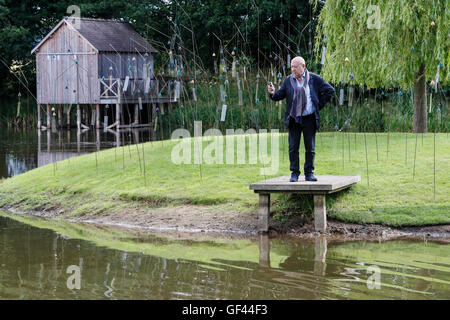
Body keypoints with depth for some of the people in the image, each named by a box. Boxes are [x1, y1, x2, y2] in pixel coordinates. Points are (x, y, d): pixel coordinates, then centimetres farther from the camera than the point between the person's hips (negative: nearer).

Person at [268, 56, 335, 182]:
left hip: (309, 119, -1)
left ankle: (309, 173, 14)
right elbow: (280, 95, 7)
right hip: (294, 119, 1)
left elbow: (330, 90, 7)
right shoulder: (288, 80, 7)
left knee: (310, 148, 4)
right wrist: (273, 93, -15)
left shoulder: (314, 79, 1)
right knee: (293, 148, 0)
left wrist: (319, 104, 2)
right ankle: (294, 173, 9)